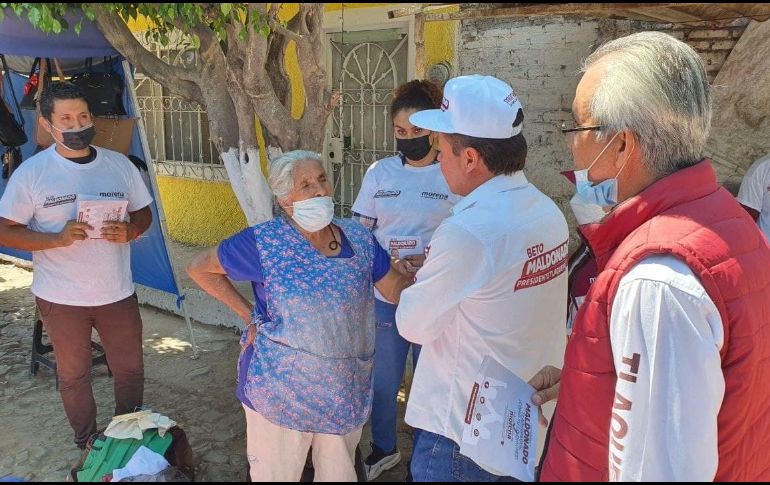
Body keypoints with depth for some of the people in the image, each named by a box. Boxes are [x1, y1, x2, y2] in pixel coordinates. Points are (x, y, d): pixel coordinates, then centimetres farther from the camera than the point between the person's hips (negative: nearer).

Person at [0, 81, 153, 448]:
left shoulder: (119, 164, 0)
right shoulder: (31, 172, -8)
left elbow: (144, 214, 8)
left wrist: (129, 231, -15)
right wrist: (58, 238, -24)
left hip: (117, 292, 2)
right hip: (61, 298, -2)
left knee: (130, 371, 15)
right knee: (73, 376, 15)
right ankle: (87, 444, 37)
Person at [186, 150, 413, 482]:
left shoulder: (359, 238, -2)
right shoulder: (265, 243, -14)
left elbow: (397, 290, 2)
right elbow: (199, 268, -4)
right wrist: (250, 316, -9)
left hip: (346, 391, 4)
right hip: (280, 392, -3)